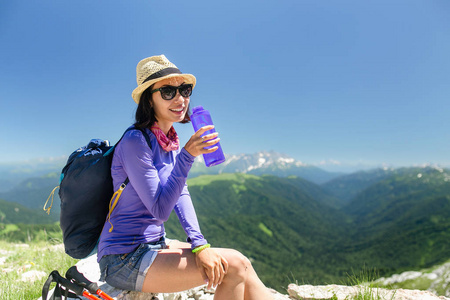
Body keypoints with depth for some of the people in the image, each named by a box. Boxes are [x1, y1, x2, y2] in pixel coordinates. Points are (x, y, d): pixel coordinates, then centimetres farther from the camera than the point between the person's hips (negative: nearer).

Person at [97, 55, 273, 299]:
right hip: (124, 259, -7)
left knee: (241, 265, -2)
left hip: (154, 244, 7)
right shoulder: (135, 142, -20)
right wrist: (187, 156, -30)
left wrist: (198, 244, -10)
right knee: (233, 266, -14)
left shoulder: (170, 140, 5)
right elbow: (160, 210, -22)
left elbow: (181, 193, 1)